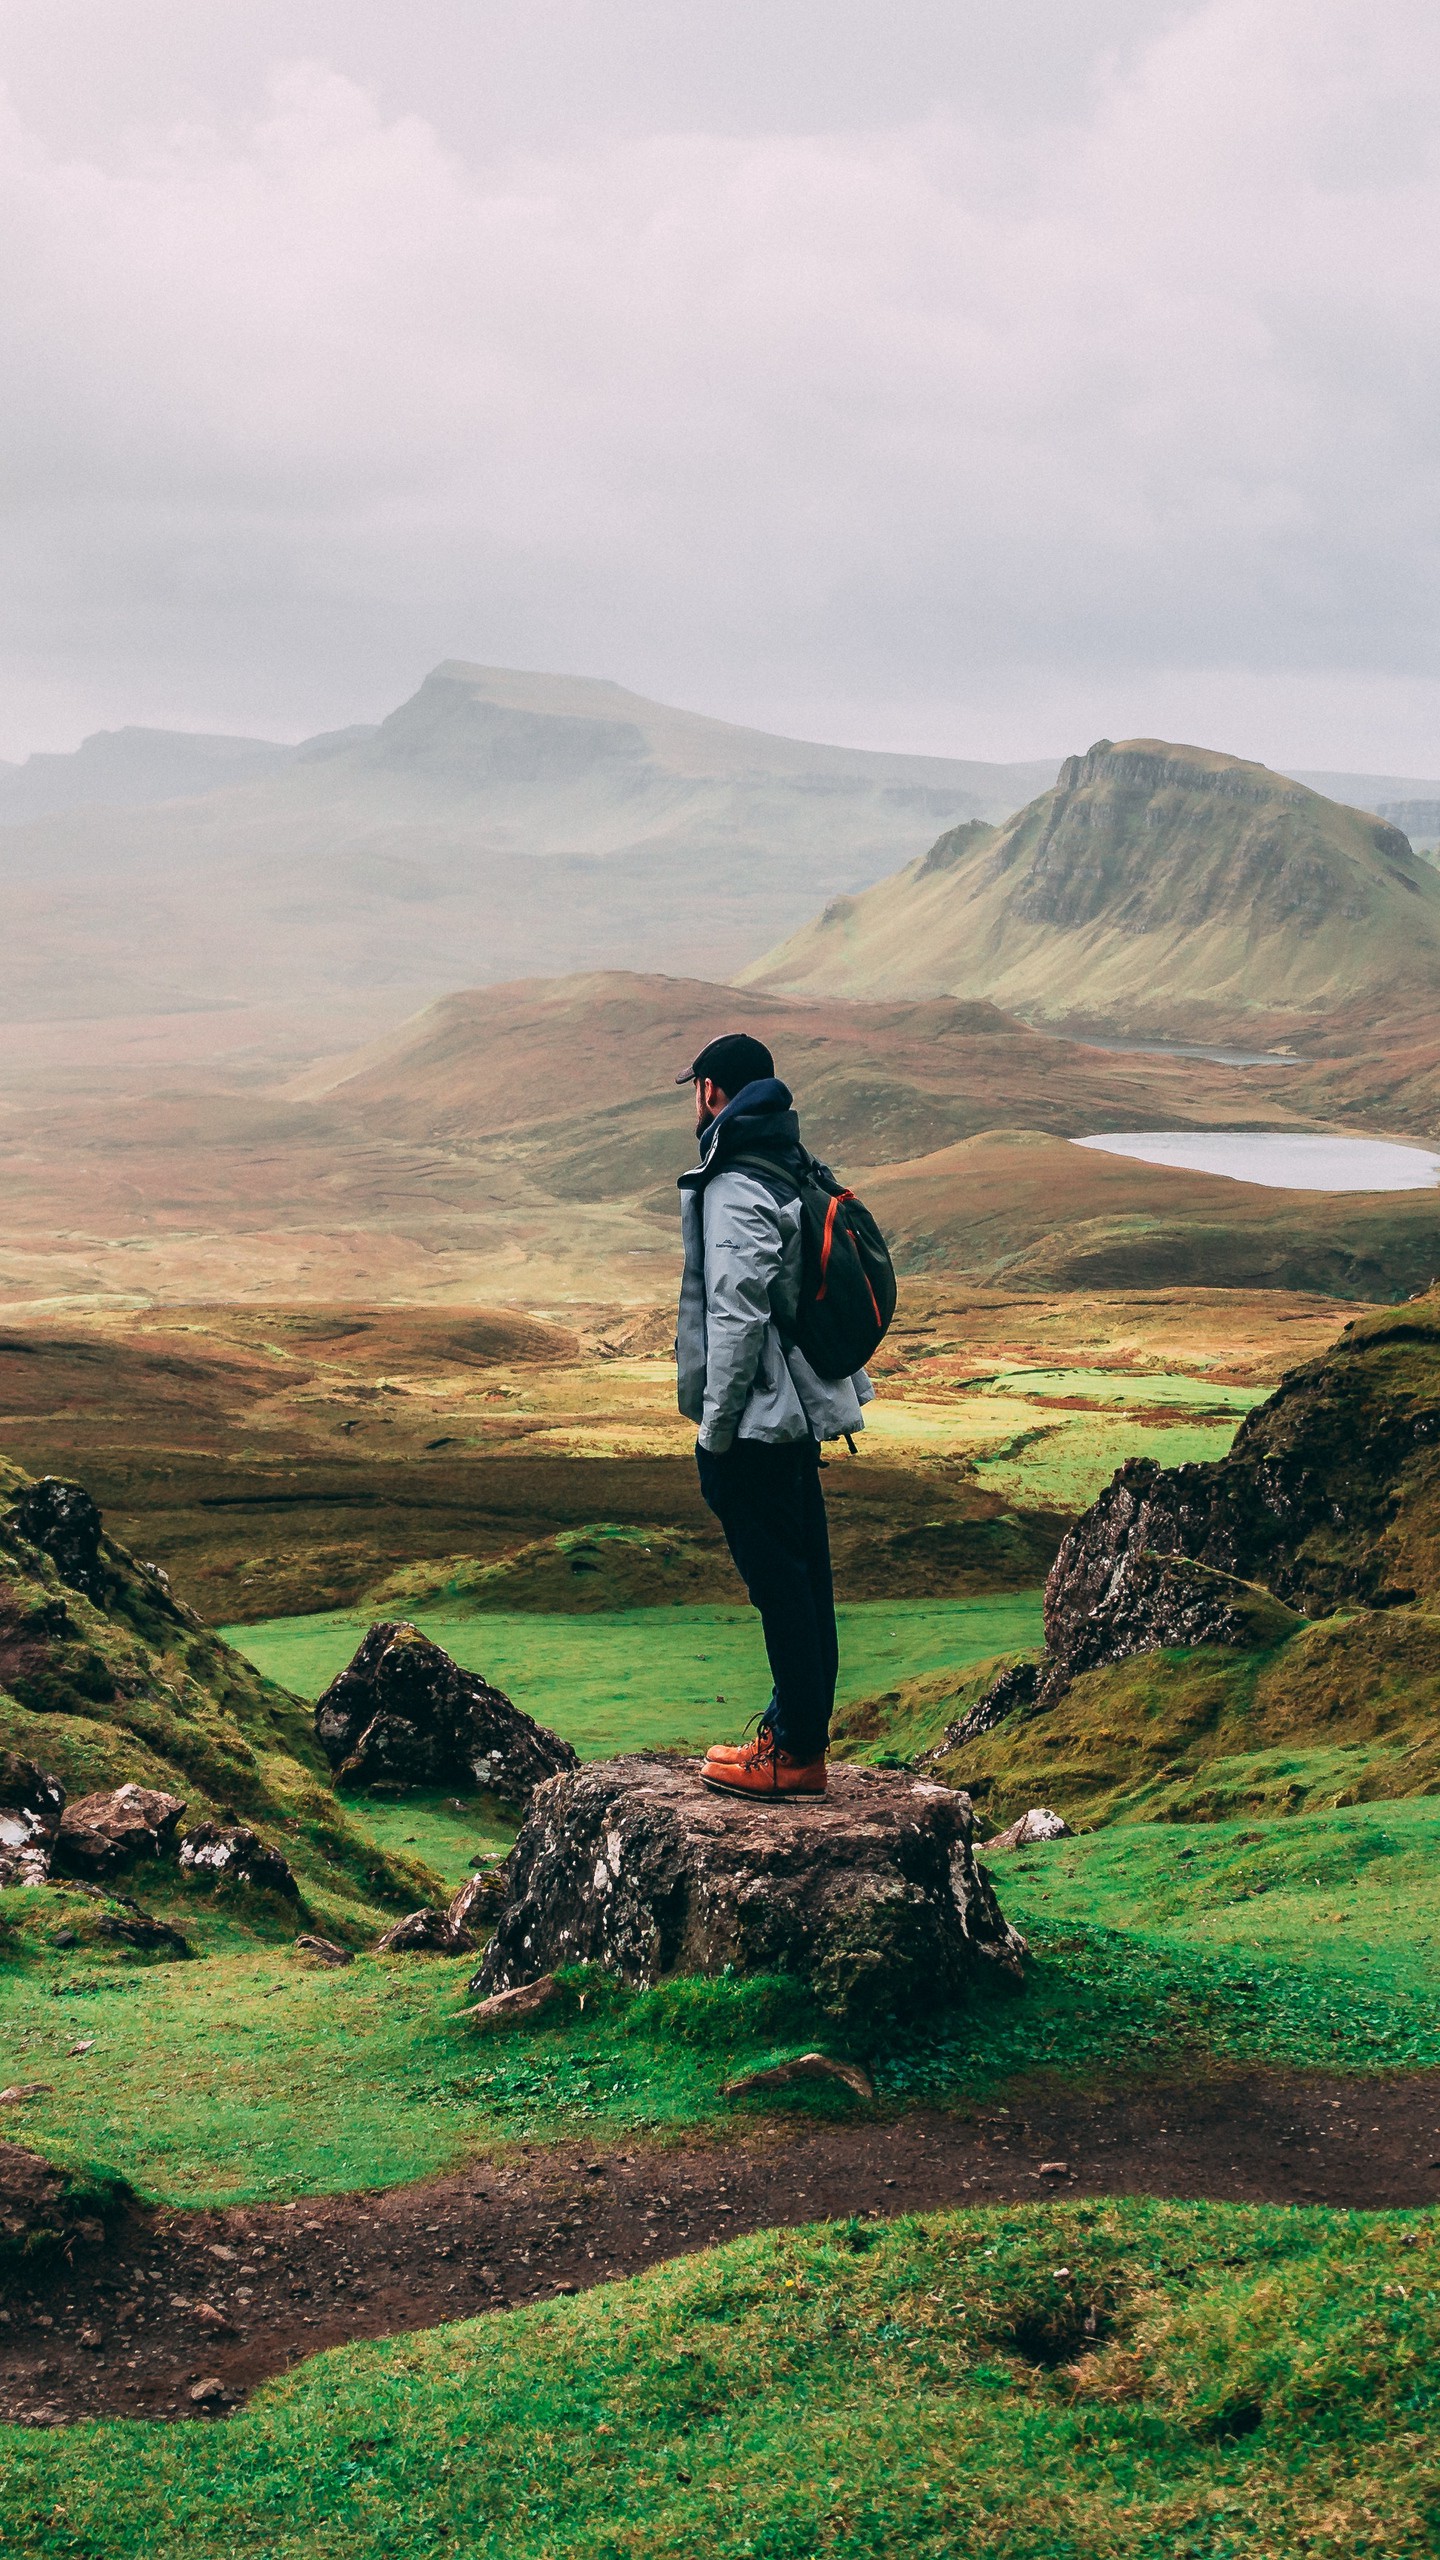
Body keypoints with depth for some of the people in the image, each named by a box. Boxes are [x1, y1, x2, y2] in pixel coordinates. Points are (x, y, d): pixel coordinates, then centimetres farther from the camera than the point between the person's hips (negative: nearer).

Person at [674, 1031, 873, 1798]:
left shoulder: (735, 1193, -18)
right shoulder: (793, 1174, 12)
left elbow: (738, 1318, -23)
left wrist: (716, 1426, -16)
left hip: (756, 1421, -10)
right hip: (800, 1412, 10)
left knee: (780, 1582, -4)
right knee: (803, 1575, 14)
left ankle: (797, 1751, 1)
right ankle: (798, 1728, 24)